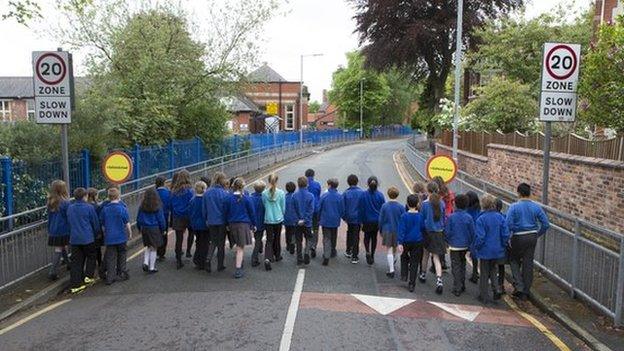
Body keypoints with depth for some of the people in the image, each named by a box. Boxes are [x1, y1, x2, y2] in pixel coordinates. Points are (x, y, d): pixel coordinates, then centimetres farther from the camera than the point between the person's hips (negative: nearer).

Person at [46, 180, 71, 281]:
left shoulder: (51, 202, 3)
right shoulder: (65, 203, -15)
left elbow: (49, 217, 12)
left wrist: (49, 230, 21)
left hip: (53, 231, 6)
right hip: (63, 230, -6)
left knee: (63, 248, 17)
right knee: (59, 250, 1)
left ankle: (69, 263, 31)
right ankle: (53, 272, 2)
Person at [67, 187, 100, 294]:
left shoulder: (70, 208, 4)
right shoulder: (89, 208, -10)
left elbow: (69, 222, 16)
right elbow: (96, 223, -3)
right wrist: (95, 233, 16)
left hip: (74, 238, 4)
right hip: (88, 238, -4)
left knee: (76, 261, 7)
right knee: (91, 257, 17)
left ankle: (74, 285, 6)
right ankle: (88, 277, 9)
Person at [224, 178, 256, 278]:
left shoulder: (229, 198, -2)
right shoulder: (246, 198, -8)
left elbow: (226, 212, 4)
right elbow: (252, 212, -1)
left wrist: (227, 224, 15)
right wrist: (253, 224, 11)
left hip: (232, 224, 4)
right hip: (244, 224, -3)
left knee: (238, 246, 20)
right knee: (241, 247, -2)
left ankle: (240, 265, 29)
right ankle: (238, 269, -6)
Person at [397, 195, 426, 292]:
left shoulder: (404, 216, -11)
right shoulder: (420, 216, -4)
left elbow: (401, 230, -14)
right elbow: (423, 229, 8)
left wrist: (400, 243, -14)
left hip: (406, 242, -1)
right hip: (417, 242, 1)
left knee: (404, 258, 26)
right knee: (414, 263, 6)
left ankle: (404, 275, 17)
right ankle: (411, 284, 6)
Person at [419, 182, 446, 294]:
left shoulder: (425, 203, -12)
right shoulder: (441, 203, -3)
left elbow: (421, 218, -5)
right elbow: (444, 218, 5)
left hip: (428, 232, -1)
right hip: (439, 233, 1)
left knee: (425, 254, 20)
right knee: (436, 257, 3)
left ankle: (423, 275, 38)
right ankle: (439, 280, -14)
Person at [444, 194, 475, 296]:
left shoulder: (451, 217, -14)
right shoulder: (469, 217, -7)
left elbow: (447, 232, -9)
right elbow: (472, 232, -2)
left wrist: (449, 242, 9)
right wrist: (469, 244, 11)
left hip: (454, 246, -3)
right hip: (465, 246, 3)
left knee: (456, 267, 3)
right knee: (462, 265, 20)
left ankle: (457, 289, 3)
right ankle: (462, 286, 29)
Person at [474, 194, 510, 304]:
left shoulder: (481, 219, -19)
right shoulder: (500, 217, -4)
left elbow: (479, 237, -19)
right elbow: (506, 234, -2)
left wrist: (476, 248, -4)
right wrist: (502, 245, 12)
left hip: (485, 251, -4)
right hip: (498, 251, 4)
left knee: (484, 274, 10)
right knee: (493, 271, 24)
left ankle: (485, 296, 18)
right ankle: (496, 289, 6)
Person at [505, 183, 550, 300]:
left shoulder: (514, 207, -12)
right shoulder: (536, 207, 0)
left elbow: (508, 224, -19)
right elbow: (546, 224, 0)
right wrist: (537, 234, 13)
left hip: (518, 238, -4)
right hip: (532, 237, 4)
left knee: (514, 260, 17)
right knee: (528, 263, 11)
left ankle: (519, 286, 3)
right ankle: (525, 292, 19)